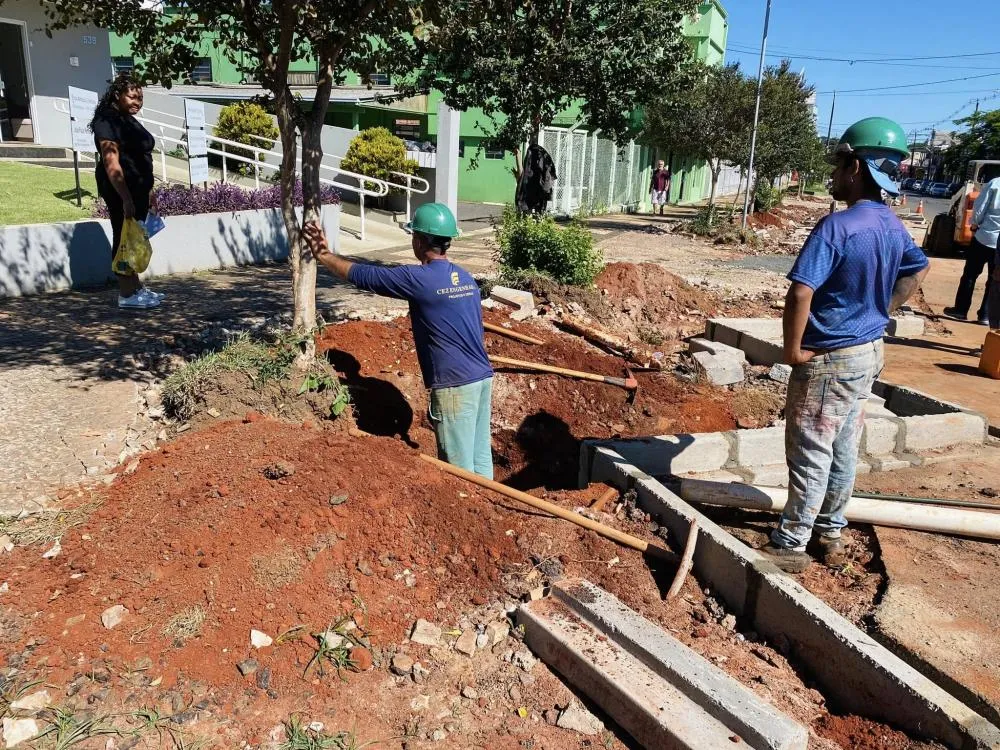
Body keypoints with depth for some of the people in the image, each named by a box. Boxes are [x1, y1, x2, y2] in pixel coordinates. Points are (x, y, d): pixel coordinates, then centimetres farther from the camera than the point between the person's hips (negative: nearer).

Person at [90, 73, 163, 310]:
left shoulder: (129, 120, 16)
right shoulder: (107, 121, -14)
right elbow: (111, 163, -22)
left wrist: (148, 191, 23)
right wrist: (126, 198, -27)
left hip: (137, 189, 9)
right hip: (120, 190, -9)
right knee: (124, 238, -5)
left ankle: (136, 287, 23)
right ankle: (126, 294, 0)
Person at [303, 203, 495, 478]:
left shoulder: (420, 279, -13)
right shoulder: (466, 278, 11)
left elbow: (364, 276, -5)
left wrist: (324, 256, 9)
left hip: (455, 385, -8)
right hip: (482, 377, 8)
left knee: (459, 468, 2)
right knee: (480, 458, 15)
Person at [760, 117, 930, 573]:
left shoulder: (837, 227, -22)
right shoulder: (893, 227, 6)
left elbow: (800, 294, -30)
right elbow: (917, 271, 25)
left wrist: (793, 349, -18)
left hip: (829, 359, -9)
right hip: (868, 352, 9)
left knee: (810, 454, 1)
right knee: (844, 451, 18)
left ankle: (791, 545, 13)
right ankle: (831, 534, 32)